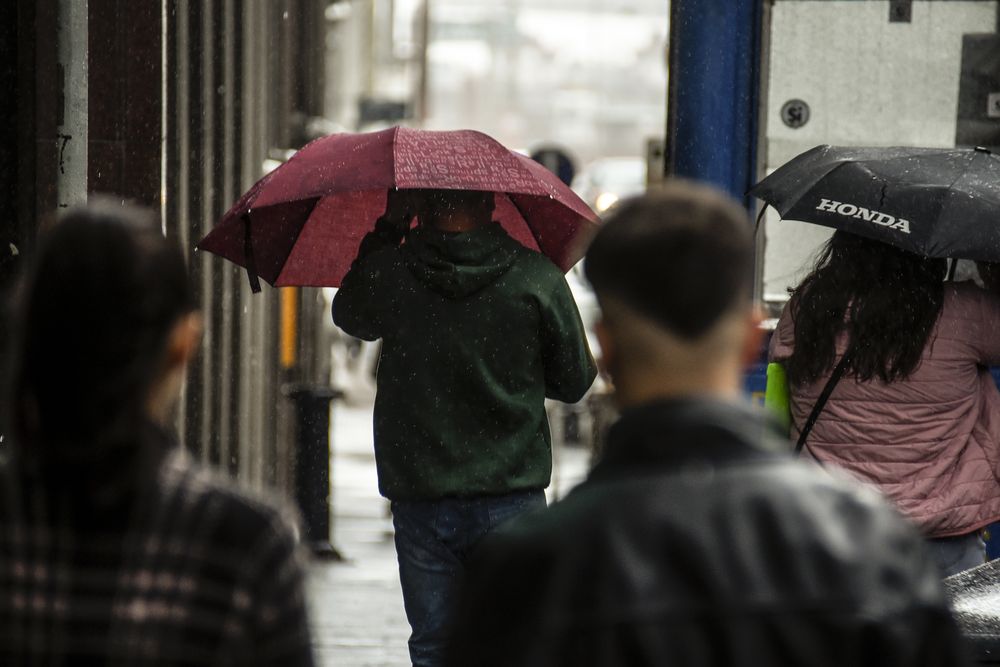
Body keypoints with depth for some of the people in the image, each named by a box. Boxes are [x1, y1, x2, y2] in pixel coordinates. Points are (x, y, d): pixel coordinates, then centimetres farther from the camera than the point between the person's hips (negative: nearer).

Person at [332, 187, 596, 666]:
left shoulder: (388, 273, -6)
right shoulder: (537, 277, -7)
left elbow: (349, 315, 18)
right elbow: (575, 383, 3)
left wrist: (389, 227, 22)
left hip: (420, 503, 1)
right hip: (511, 500, -1)